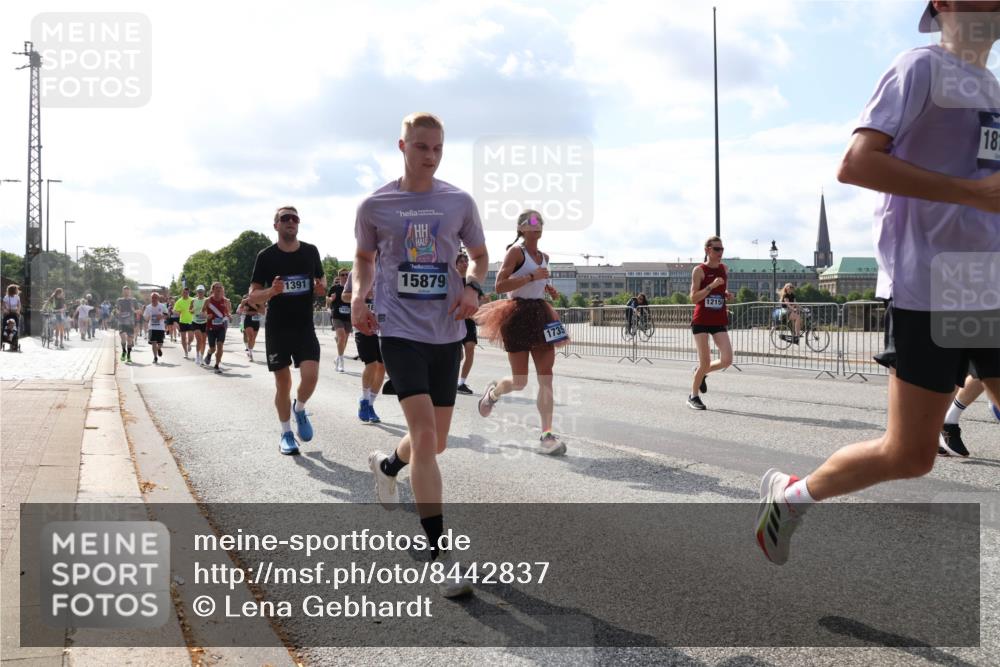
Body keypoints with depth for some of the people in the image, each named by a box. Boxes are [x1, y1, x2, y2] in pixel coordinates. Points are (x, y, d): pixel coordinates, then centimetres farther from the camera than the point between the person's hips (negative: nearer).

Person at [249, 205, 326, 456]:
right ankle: (286, 434, 19)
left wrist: (321, 288, -6)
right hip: (277, 329, -1)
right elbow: (253, 296, -3)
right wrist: (272, 291, -23)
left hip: (305, 327, 1)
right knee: (283, 383, 3)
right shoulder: (266, 256, -4)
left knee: (310, 375, -15)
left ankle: (299, 409, 17)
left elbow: (321, 280, 18)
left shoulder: (310, 251, 4)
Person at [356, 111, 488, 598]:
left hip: (446, 332, 3)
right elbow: (364, 258, 16)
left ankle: (387, 465, 48)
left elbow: (479, 256, 15)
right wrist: (358, 298, -3)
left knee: (436, 442, 12)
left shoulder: (459, 202, 4)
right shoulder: (375, 206, 1)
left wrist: (473, 288, -6)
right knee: (424, 432, -17)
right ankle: (439, 556, -11)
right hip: (400, 329, -3)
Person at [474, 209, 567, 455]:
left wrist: (548, 288, 10)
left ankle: (546, 435, -7)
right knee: (519, 382, -1)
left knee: (546, 376, -5)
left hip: (540, 314, 7)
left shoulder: (544, 256, 15)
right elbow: (500, 285, -17)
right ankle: (493, 392, 34)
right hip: (519, 314, -7)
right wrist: (531, 277, -22)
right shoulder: (516, 251, -8)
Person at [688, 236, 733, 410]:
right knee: (705, 362, -6)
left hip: (719, 322, 5)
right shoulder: (699, 270, -7)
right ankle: (693, 396, 15)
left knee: (727, 360, -9)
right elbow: (694, 298, -12)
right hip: (701, 321, -5)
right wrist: (711, 286, -23)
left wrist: (727, 294, 3)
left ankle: (701, 372, 21)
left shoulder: (723, 268, 9)